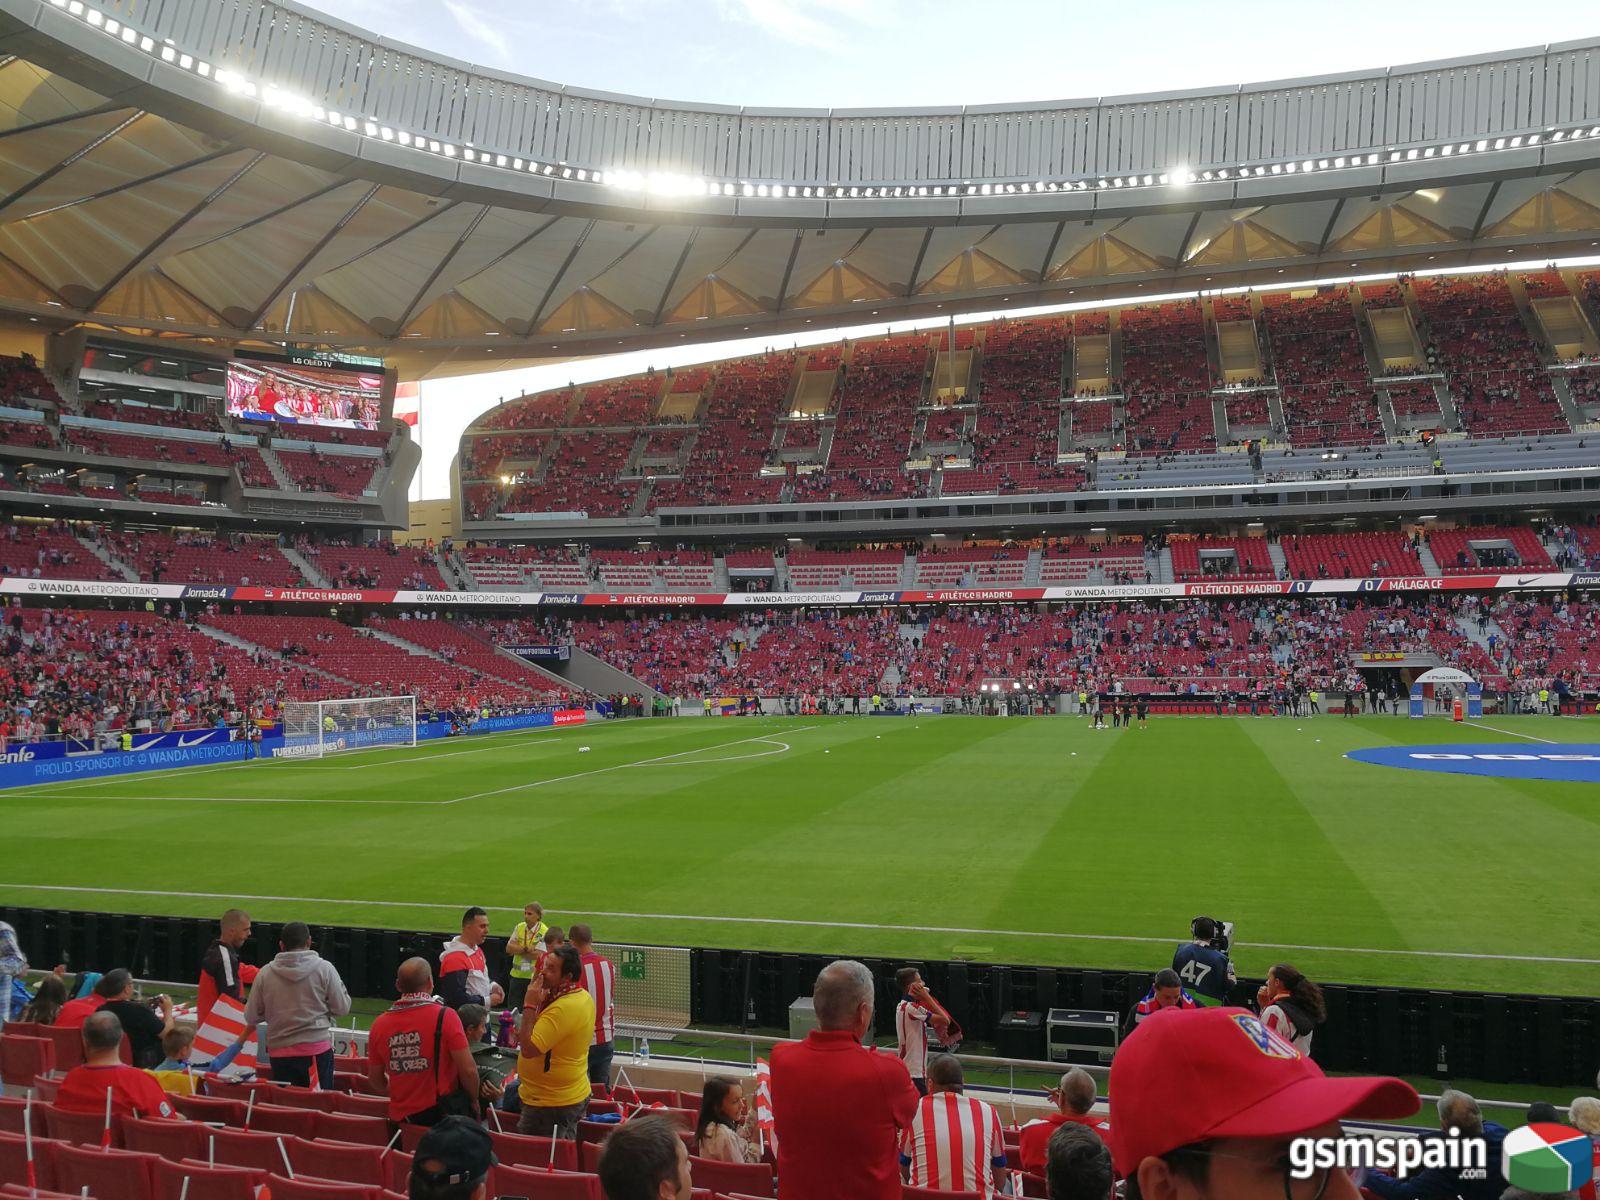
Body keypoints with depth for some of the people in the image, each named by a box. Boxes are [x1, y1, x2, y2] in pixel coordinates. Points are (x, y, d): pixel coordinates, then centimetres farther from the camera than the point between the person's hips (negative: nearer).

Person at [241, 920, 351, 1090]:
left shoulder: (265, 973, 0)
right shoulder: (324, 969, -7)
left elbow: (251, 1017, 6)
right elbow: (342, 1007, -3)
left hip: (280, 1052, 2)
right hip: (317, 1050, -2)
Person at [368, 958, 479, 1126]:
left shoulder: (379, 1024, -2)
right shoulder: (445, 1016, -15)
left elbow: (375, 1079, 10)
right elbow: (468, 1070, -15)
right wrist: (474, 1100, 3)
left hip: (400, 1118, 5)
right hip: (443, 1112, -5)